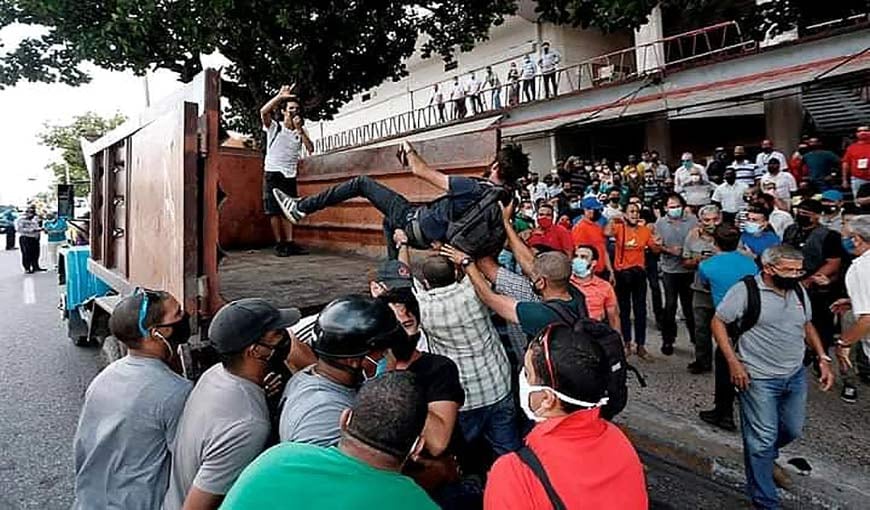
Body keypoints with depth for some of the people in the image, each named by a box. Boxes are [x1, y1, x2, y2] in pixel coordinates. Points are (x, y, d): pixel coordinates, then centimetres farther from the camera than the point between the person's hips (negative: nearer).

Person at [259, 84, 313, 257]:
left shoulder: (300, 131, 9)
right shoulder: (274, 127, -2)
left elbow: (310, 149, -6)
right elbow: (263, 112, -22)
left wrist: (299, 129, -12)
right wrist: (280, 96, -28)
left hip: (290, 175, 4)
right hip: (273, 174, -4)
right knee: (274, 211, -3)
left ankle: (289, 243, 5)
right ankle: (279, 244, 1)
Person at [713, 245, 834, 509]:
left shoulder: (798, 290, 5)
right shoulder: (745, 291, -16)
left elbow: (807, 326, 18)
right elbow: (717, 322, -11)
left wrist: (823, 359, 9)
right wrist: (733, 362, -16)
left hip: (796, 375, 7)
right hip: (759, 378, -7)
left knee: (792, 430, 19)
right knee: (762, 439, 0)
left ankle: (764, 457, 49)